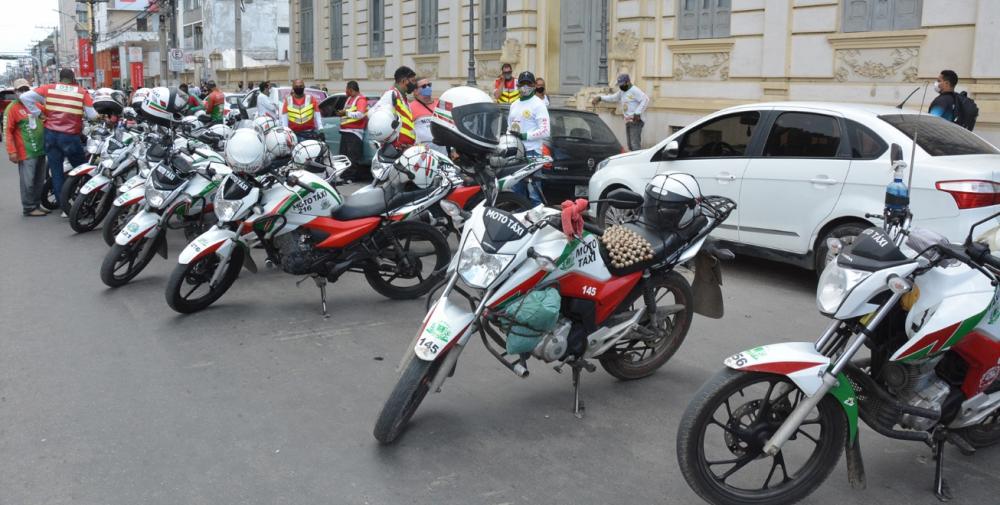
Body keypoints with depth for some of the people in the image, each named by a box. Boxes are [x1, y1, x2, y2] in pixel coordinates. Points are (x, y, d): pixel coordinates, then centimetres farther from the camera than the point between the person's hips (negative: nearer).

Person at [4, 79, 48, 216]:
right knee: (28, 181, -5)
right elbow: (7, 131, -11)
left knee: (39, 180, 14)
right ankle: (29, 208, 2)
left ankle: (37, 205, 24)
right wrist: (11, 151, -17)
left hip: (41, 149, 7)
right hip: (26, 152, -7)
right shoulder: (12, 108, -8)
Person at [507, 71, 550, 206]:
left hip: (531, 152, -8)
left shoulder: (538, 104, -4)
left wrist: (524, 136, -19)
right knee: (517, 191, 13)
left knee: (533, 192, -11)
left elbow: (545, 131, -13)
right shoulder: (514, 105, 19)